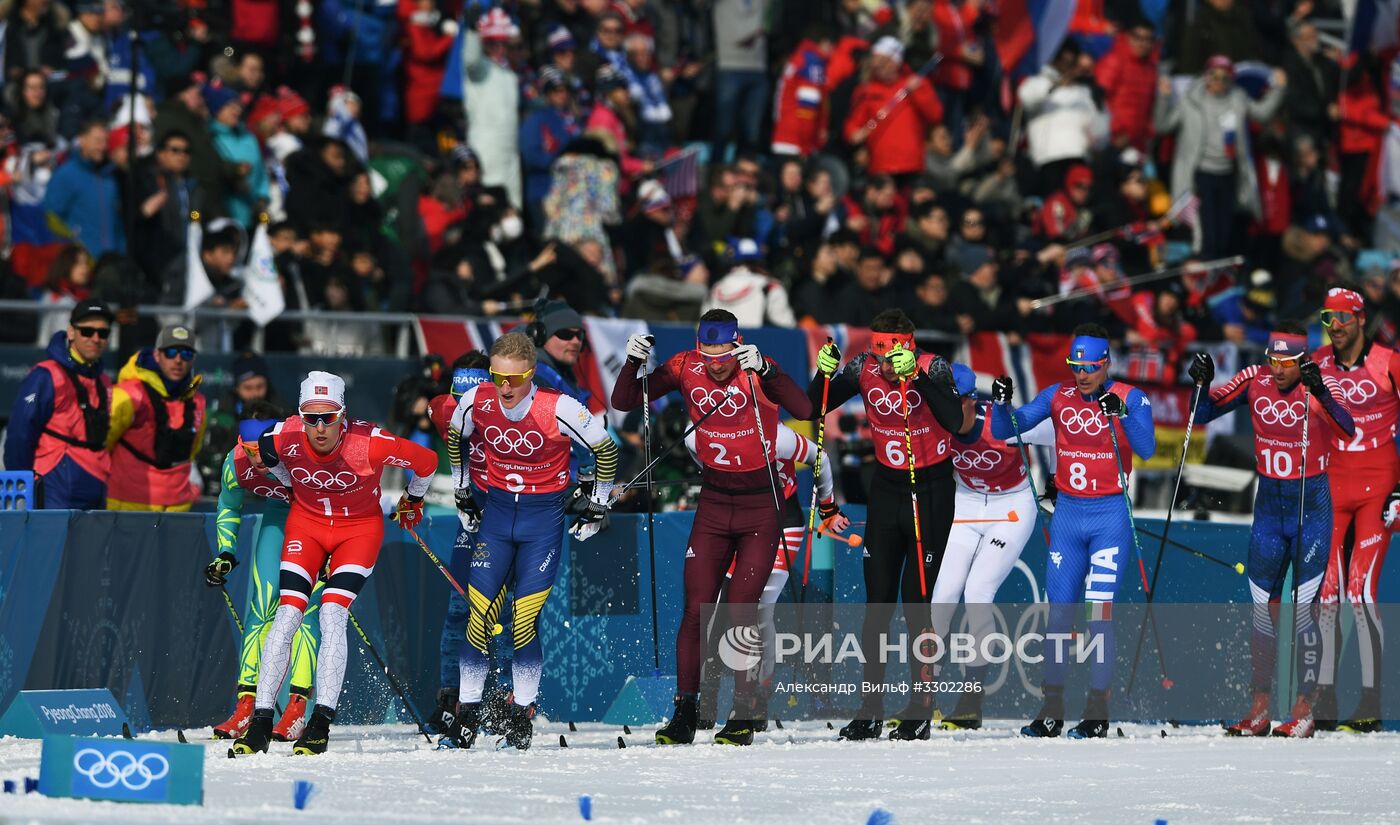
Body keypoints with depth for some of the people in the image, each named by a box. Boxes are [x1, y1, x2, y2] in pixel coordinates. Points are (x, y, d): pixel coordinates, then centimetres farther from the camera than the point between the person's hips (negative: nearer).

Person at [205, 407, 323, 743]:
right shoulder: (236, 464, -22)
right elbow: (228, 507, 3)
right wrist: (225, 553, -6)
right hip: (280, 513, 4)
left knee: (304, 610, -14)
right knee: (261, 607, -6)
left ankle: (296, 711, -11)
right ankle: (246, 707, -3)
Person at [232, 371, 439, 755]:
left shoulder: (369, 443, -29)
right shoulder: (284, 438, -22)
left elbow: (426, 460, -10)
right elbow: (266, 451, 6)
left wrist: (414, 499, 9)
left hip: (360, 527, -2)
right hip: (307, 522, 3)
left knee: (332, 615, -20)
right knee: (287, 615, -11)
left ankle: (322, 723, -19)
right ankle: (261, 721, -8)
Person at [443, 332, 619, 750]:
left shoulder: (559, 409, -21)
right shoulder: (476, 401, -10)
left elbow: (606, 449, -5)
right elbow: (454, 437, 14)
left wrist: (598, 507, 1)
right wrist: (460, 490, 16)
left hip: (544, 516, -3)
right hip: (496, 511, 3)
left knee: (524, 622, -9)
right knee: (479, 614, -4)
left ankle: (523, 713, 5)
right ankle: (467, 711, 6)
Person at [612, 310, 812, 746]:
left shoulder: (757, 371, -15)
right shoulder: (686, 368, -6)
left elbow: (803, 410, -31)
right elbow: (624, 403, -3)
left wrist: (763, 370, -42)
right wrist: (633, 362, -21)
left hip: (760, 503, -3)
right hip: (713, 503, 3)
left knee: (740, 610, -7)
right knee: (696, 608, -3)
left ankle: (746, 711, 4)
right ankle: (685, 712, 2)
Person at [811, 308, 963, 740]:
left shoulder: (932, 368, -18)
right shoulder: (864, 369, -7)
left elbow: (954, 421, -33)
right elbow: (814, 407, -3)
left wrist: (916, 376, -41)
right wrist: (825, 372, -22)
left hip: (931, 488, -4)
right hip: (886, 486, 4)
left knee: (917, 602, -6)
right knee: (877, 601, 3)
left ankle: (921, 709, 1)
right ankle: (869, 710, 8)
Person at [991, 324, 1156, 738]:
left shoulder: (1130, 398, -6)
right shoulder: (1057, 396, 3)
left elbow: (1146, 449, -20)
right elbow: (1006, 430, 0)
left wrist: (1120, 413, -34)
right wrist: (1002, 403, -20)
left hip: (1110, 517, -4)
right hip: (1067, 514, 4)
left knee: (1098, 609, -10)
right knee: (1058, 611, 3)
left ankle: (1097, 713, -7)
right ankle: (1052, 711, 9)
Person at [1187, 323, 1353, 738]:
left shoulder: (1323, 384, -13)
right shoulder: (1254, 380, -3)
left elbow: (1347, 429, -30)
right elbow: (1203, 414, -1)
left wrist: (1319, 393, -45)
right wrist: (1202, 383, -20)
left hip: (1311, 505, -4)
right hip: (1268, 503, 4)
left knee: (1301, 610, -7)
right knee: (1263, 609, 5)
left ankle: (1304, 710, 0)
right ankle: (1259, 709, 10)